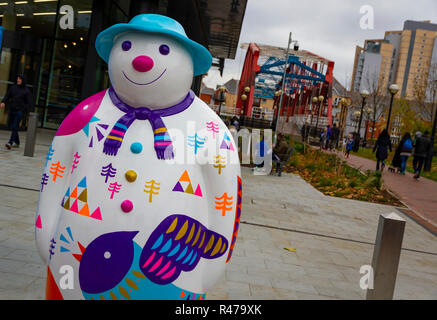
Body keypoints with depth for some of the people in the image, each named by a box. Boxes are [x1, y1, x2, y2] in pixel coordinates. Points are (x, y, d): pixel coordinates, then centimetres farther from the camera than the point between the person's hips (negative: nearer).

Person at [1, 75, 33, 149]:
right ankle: (17, 143, 21)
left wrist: (24, 111, -12)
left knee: (15, 127, -14)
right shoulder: (13, 87, 9)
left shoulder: (26, 91, -3)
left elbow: (29, 103, -4)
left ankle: (10, 143, -20)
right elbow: (7, 95, 11)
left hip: (20, 110, -5)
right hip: (12, 110, 5)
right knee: (13, 127, 9)